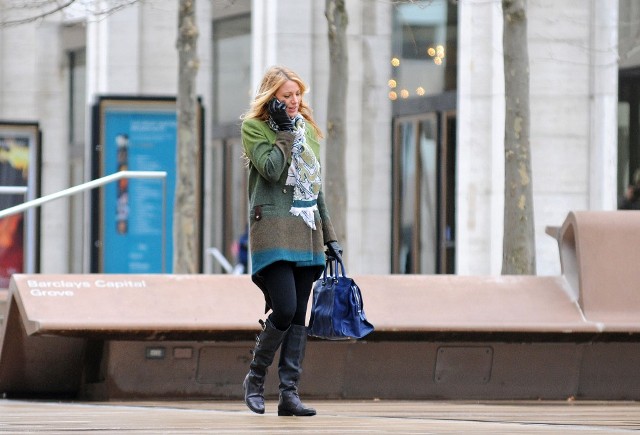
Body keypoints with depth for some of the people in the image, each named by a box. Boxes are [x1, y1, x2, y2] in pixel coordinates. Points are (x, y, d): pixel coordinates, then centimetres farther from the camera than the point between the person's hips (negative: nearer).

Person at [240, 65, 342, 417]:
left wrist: (330, 237, 17)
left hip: (307, 232, 6)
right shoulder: (253, 127, -1)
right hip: (273, 230, -6)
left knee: (299, 316, 1)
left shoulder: (307, 129, 17)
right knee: (284, 309, -16)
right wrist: (284, 131, -11)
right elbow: (271, 169, -18)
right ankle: (255, 378, 4)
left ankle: (289, 393, 0)